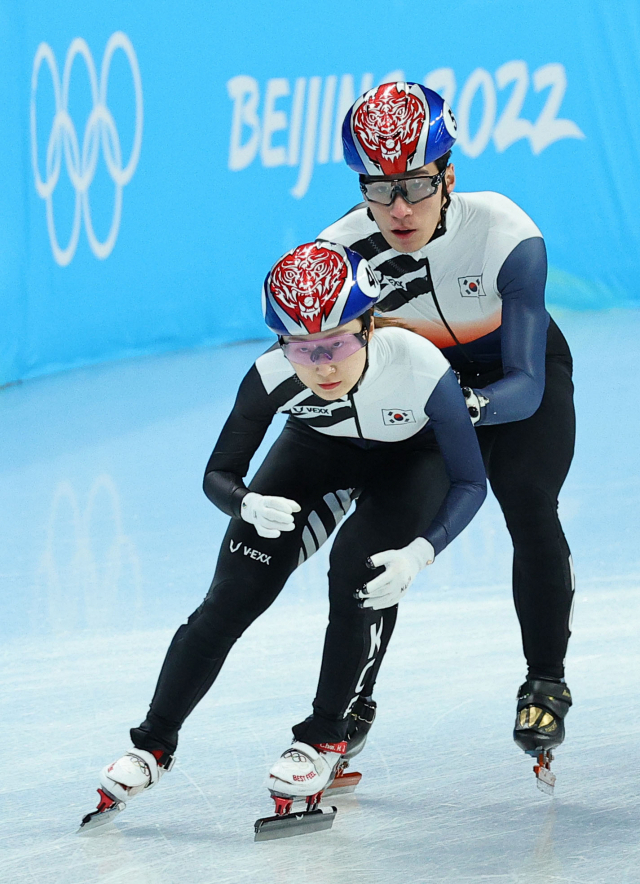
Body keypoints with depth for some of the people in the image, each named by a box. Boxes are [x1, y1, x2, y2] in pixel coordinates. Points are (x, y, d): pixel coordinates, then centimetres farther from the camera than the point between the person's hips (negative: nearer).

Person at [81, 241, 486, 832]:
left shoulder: (421, 370, -39)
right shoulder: (271, 377, -34)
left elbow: (471, 482, -26)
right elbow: (219, 474, -20)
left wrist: (419, 553, -41)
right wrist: (248, 504, -43)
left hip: (411, 455, -2)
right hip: (318, 446, 2)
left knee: (362, 570, -24)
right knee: (234, 595, -5)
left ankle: (326, 737, -3)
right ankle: (154, 744, 7)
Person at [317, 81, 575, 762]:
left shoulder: (509, 238, -35)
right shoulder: (346, 249, -28)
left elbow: (525, 386, -33)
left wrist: (470, 404, -53)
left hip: (519, 374, -2)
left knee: (528, 506, -22)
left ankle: (546, 681, -2)